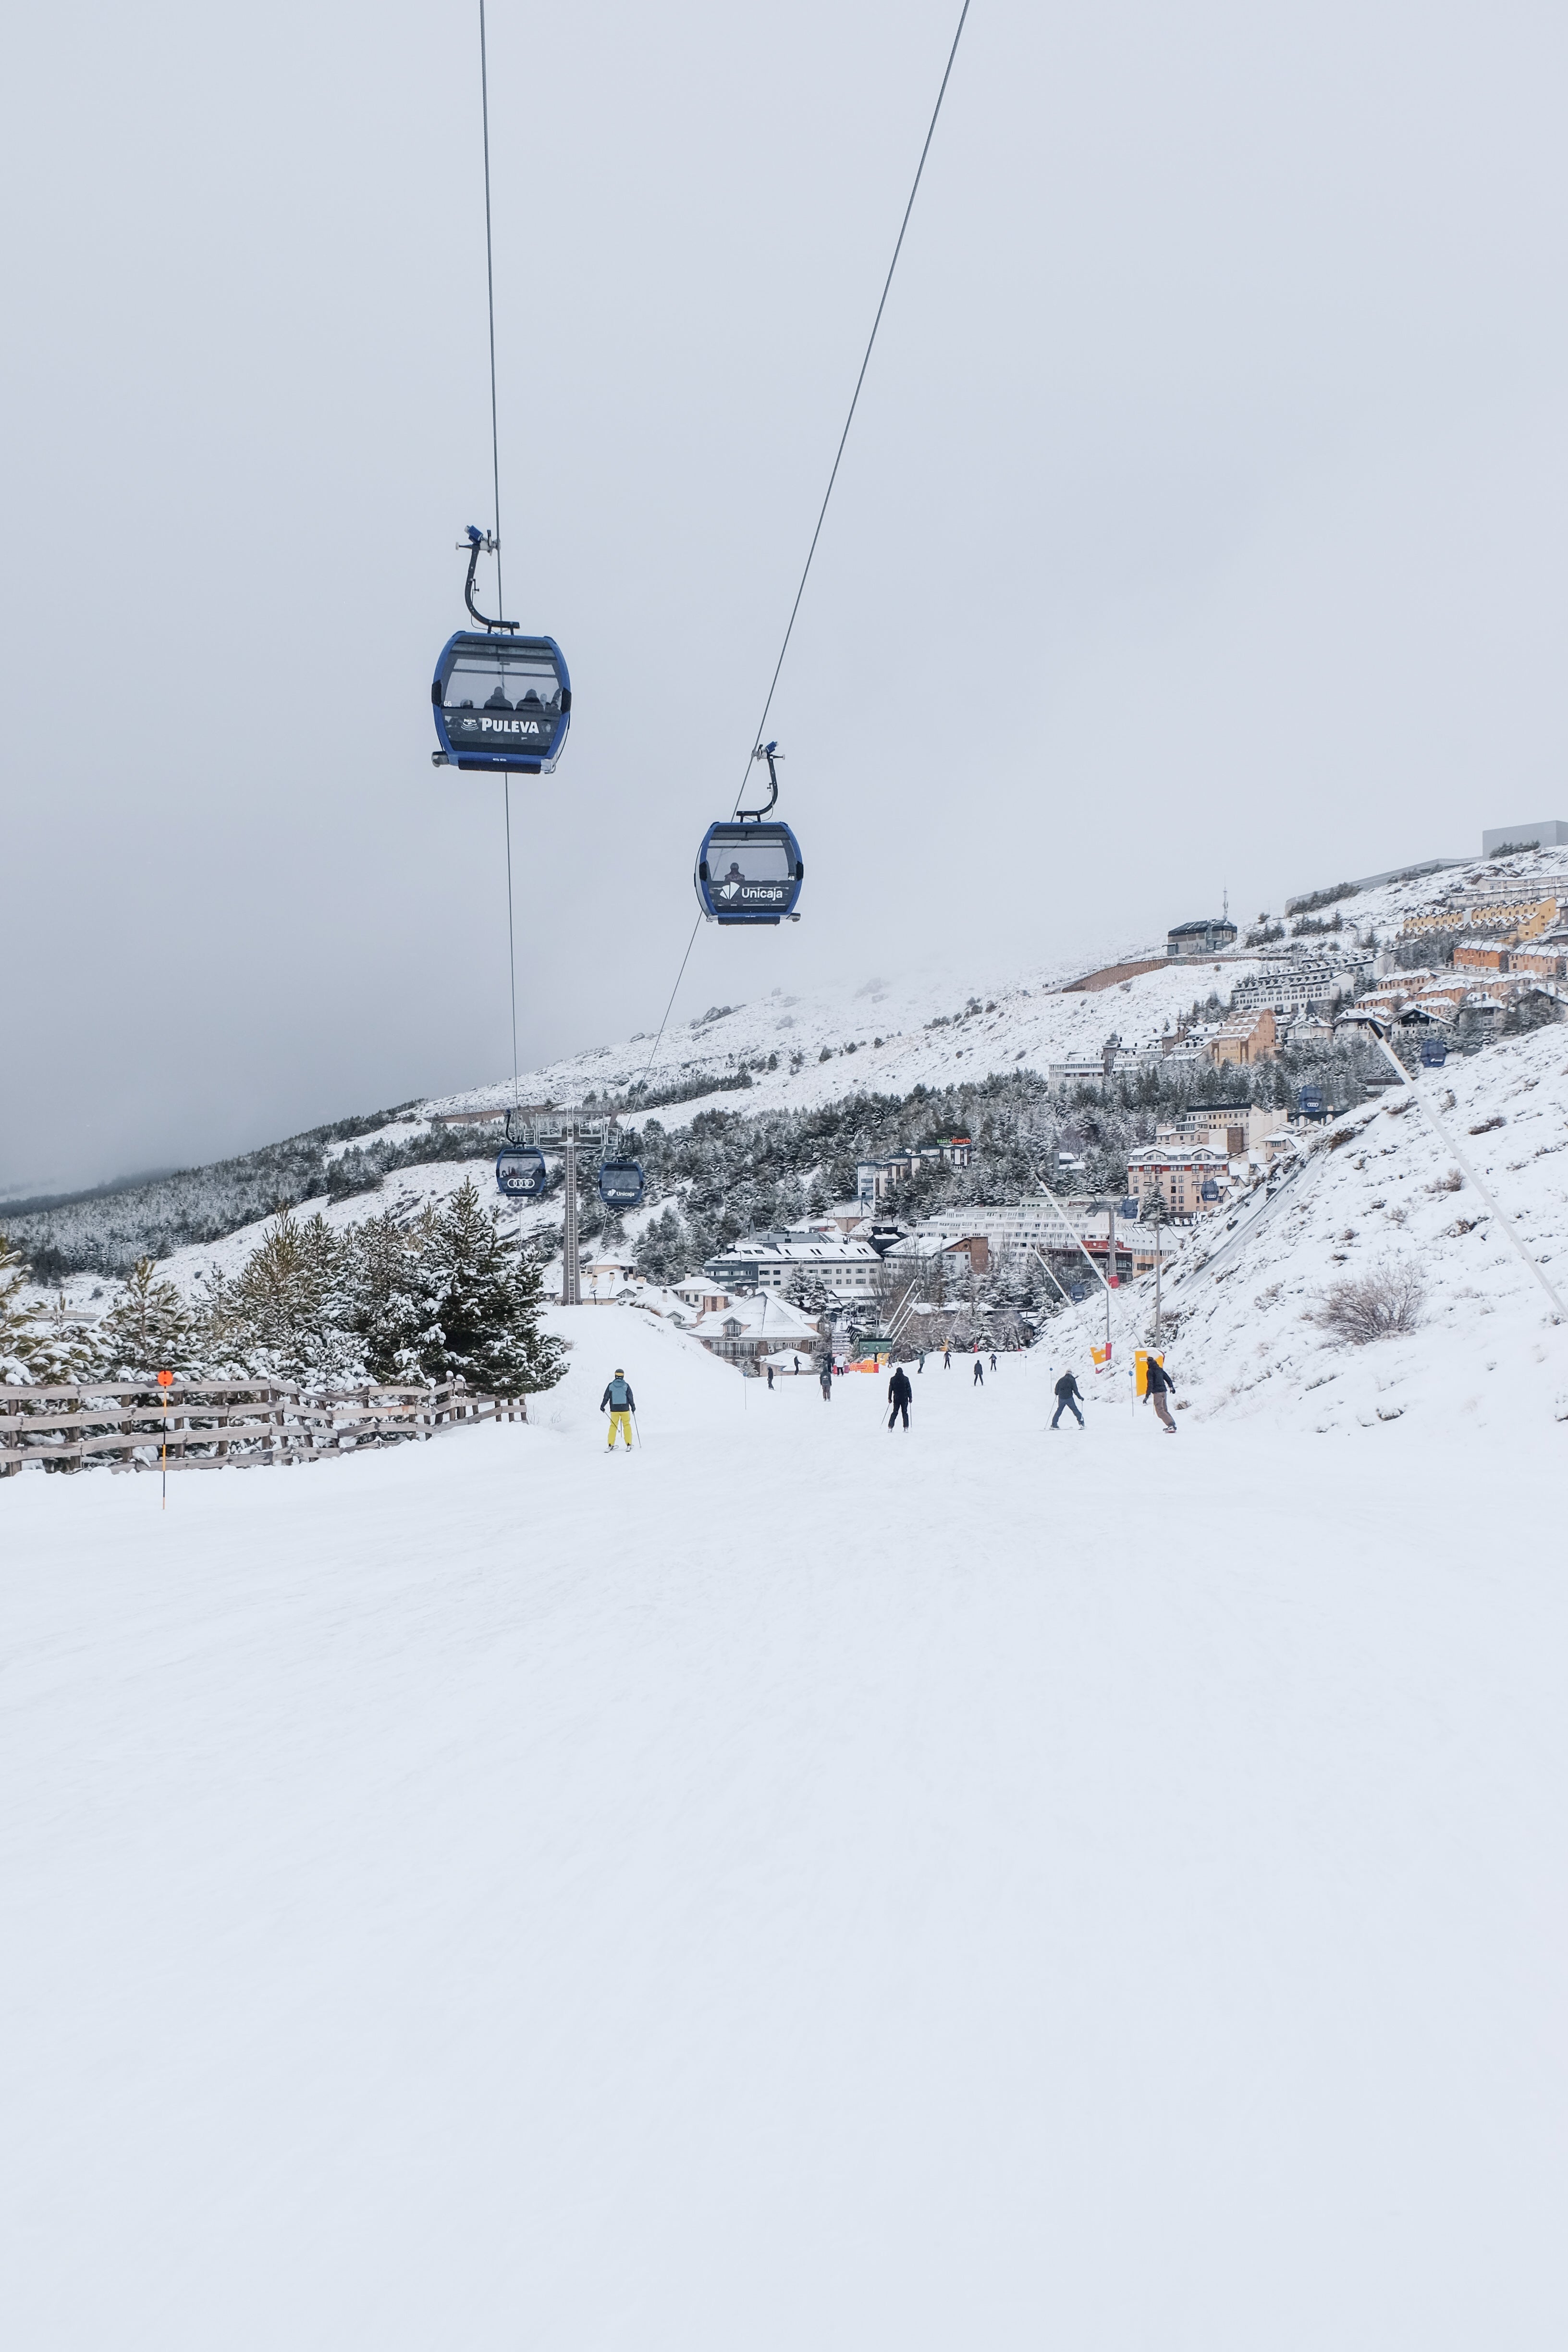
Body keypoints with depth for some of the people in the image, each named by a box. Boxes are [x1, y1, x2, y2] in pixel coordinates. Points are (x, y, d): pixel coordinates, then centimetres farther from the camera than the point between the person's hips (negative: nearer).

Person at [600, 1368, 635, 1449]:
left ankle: (611, 1445, 6)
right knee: (627, 1425, 8)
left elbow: (606, 1397, 0)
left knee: (613, 1426, 10)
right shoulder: (626, 1386, -5)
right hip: (625, 1409, -1)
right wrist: (633, 1407, 13)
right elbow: (631, 1398, -1)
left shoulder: (611, 1386, -3)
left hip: (614, 1410, 1)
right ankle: (629, 1445, 3)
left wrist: (602, 1406, 13)